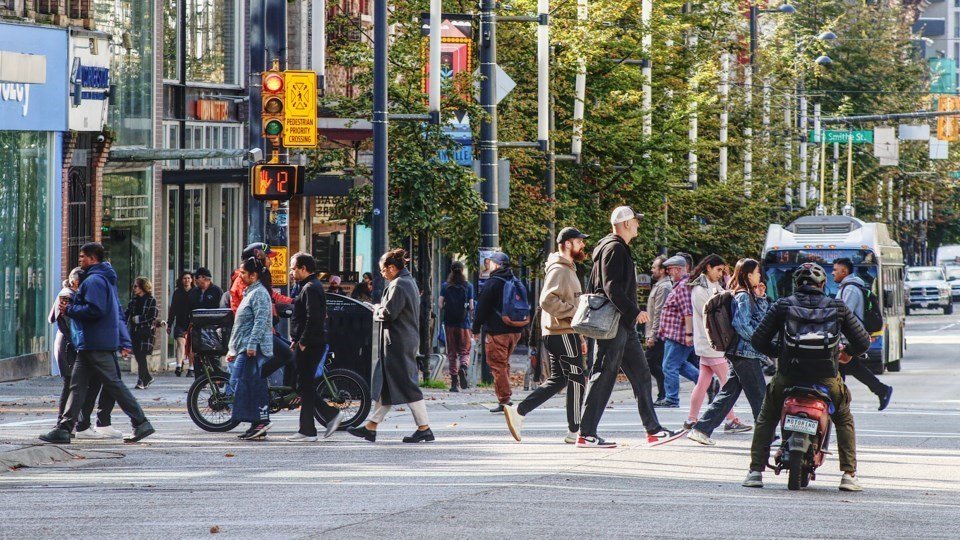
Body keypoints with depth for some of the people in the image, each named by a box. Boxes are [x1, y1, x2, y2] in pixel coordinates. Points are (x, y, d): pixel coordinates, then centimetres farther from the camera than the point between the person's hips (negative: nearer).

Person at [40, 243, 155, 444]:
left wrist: (69, 309, -12)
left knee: (113, 384, -7)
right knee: (77, 385, 8)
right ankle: (64, 428, 8)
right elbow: (119, 313, 21)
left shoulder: (93, 281, -13)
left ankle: (141, 423, -5)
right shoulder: (106, 279, 20)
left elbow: (95, 310, -26)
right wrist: (125, 341, 20)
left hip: (96, 345, -10)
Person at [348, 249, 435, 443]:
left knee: (406, 385, -7)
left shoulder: (398, 285, -17)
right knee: (385, 384, 13)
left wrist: (377, 311, -1)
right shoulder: (409, 282, 15)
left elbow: (389, 313, -21)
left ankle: (424, 428, -5)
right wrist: (381, 309, 11)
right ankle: (371, 427, 18)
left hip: (398, 344, -11)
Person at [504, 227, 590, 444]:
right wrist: (575, 311, -21)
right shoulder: (559, 270, -12)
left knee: (558, 380, 10)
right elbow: (548, 301, -25)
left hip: (561, 333, 10)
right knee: (577, 378, -4)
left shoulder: (568, 270, 21)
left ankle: (518, 411, 3)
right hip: (562, 334, -10)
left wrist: (580, 338, 24)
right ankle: (575, 431, 1)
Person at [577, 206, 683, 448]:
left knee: (641, 373, 10)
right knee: (603, 377, -7)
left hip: (624, 326, 11)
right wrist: (634, 312, -25)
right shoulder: (614, 249, -13)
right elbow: (612, 288, -22)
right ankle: (586, 435, -5)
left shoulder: (619, 248, 20)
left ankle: (654, 430, 12)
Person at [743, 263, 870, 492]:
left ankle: (756, 471, 13)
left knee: (765, 421, 22)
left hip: (788, 375, 0)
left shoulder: (782, 305, 0)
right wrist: (846, 352, 24)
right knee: (844, 421, 23)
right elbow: (862, 341, 2)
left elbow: (758, 340, -1)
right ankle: (849, 473, 11)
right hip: (825, 376, 0)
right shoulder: (837, 307, 1)